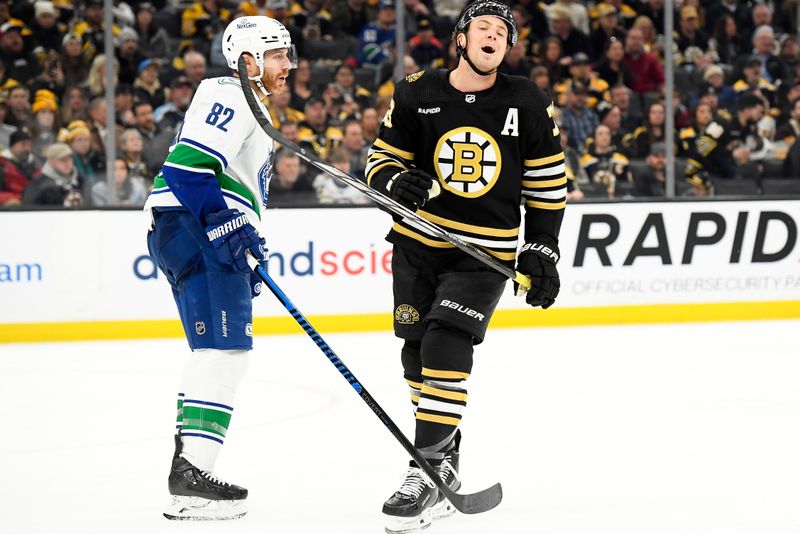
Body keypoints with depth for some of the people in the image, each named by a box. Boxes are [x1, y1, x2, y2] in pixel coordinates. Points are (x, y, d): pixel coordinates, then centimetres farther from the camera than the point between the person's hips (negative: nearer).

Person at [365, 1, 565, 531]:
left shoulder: (528, 104, -4)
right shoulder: (416, 95, -4)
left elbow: (547, 184, 4)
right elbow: (381, 159, 3)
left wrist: (541, 251, 0)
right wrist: (397, 182, -20)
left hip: (487, 253, -3)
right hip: (418, 244, 3)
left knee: (446, 344, -20)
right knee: (418, 356, 8)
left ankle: (427, 474, -18)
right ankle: (446, 461, 28)